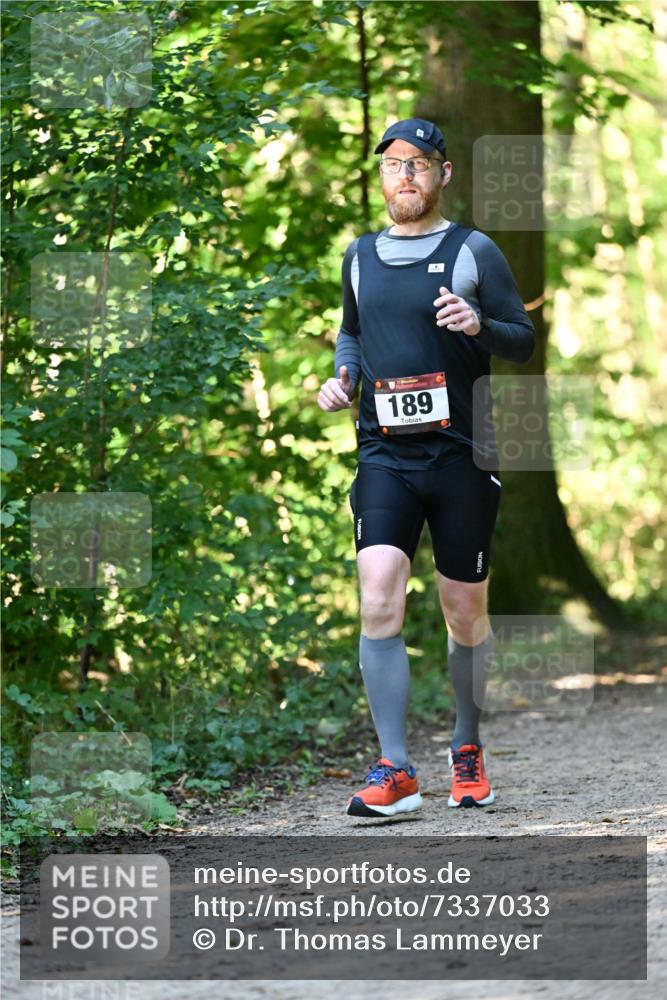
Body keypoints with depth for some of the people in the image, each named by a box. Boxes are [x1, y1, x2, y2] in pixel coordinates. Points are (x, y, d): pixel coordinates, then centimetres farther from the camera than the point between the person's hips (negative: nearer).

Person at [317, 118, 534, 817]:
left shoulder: (474, 252, 2)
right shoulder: (361, 256, 13)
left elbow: (525, 341, 2)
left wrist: (480, 325, -18)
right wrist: (343, 377, 9)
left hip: (460, 457, -2)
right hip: (385, 454, 2)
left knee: (466, 614, 7)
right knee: (378, 597, -16)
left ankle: (467, 749, 29)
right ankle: (394, 770, -17)